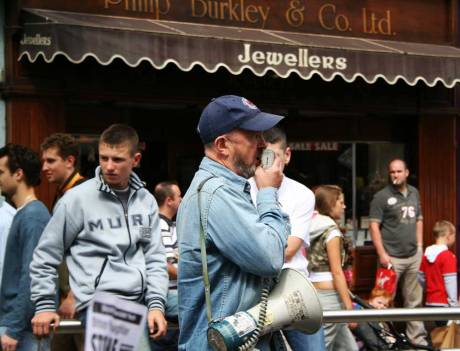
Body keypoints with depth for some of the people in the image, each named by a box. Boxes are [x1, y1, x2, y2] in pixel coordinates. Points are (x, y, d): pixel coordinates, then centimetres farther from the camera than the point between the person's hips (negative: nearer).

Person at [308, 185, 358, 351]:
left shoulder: (312, 229, 13)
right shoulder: (331, 230, -11)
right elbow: (336, 272, -15)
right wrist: (349, 307, -14)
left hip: (313, 292, 8)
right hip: (329, 295, -8)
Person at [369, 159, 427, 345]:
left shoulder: (414, 193, 11)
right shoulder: (382, 196, -7)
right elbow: (373, 225, -9)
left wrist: (419, 244, 10)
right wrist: (382, 254, -15)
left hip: (414, 256, 5)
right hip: (392, 258, -5)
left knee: (414, 300, 12)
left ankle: (417, 338, 20)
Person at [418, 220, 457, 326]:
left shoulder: (426, 254, 7)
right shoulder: (448, 256, -15)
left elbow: (421, 277, 13)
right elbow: (450, 282, -17)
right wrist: (454, 304, -13)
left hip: (430, 302, 8)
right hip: (444, 302, -8)